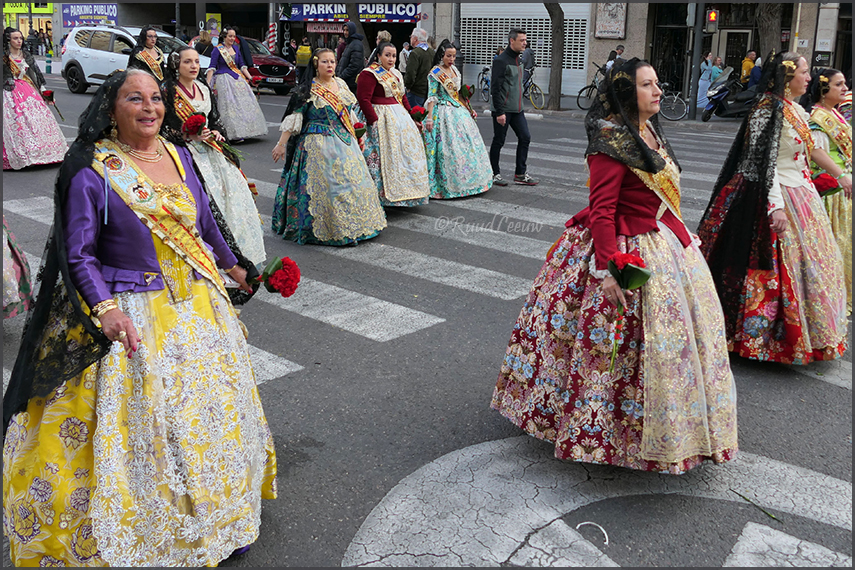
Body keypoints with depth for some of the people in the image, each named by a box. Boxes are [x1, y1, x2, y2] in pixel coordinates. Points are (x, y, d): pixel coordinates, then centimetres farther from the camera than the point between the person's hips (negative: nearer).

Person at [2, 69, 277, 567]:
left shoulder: (180, 156, 4)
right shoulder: (91, 172, -13)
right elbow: (78, 255, -11)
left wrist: (232, 264, 27)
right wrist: (105, 309, -23)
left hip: (198, 306, 6)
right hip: (131, 315, -6)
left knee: (210, 407, 16)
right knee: (140, 420, 2)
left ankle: (216, 515, 37)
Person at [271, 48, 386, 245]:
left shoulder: (340, 84, 10)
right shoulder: (307, 90, -8)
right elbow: (293, 118, -10)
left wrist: (353, 138, 25)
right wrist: (281, 144, -13)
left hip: (345, 143, 7)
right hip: (320, 145, -6)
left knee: (353, 179, 8)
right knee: (324, 184, -8)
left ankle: (352, 225, 21)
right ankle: (326, 229, 3)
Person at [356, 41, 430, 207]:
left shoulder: (395, 74, 17)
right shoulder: (369, 73, -10)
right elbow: (363, 99, -18)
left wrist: (411, 116, 14)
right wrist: (375, 121, -23)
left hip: (399, 116, 9)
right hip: (381, 118, -9)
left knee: (408, 148, 10)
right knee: (387, 154, -12)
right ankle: (382, 196, -5)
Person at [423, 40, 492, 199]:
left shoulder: (454, 70, 13)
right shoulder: (435, 73, -8)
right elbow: (432, 97, -13)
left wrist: (469, 110, 20)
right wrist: (429, 118, -20)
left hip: (459, 111, 8)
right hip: (444, 113, -8)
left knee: (467, 144, 7)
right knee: (448, 148, -9)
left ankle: (469, 180, 18)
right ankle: (448, 185, -2)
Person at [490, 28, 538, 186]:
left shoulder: (518, 59, 15)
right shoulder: (501, 60, -12)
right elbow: (495, 88, -17)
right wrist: (499, 112, -21)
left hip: (517, 109, 8)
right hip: (503, 110, -8)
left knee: (525, 138, 3)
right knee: (499, 141, 1)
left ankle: (520, 174, 10)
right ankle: (495, 174, 14)